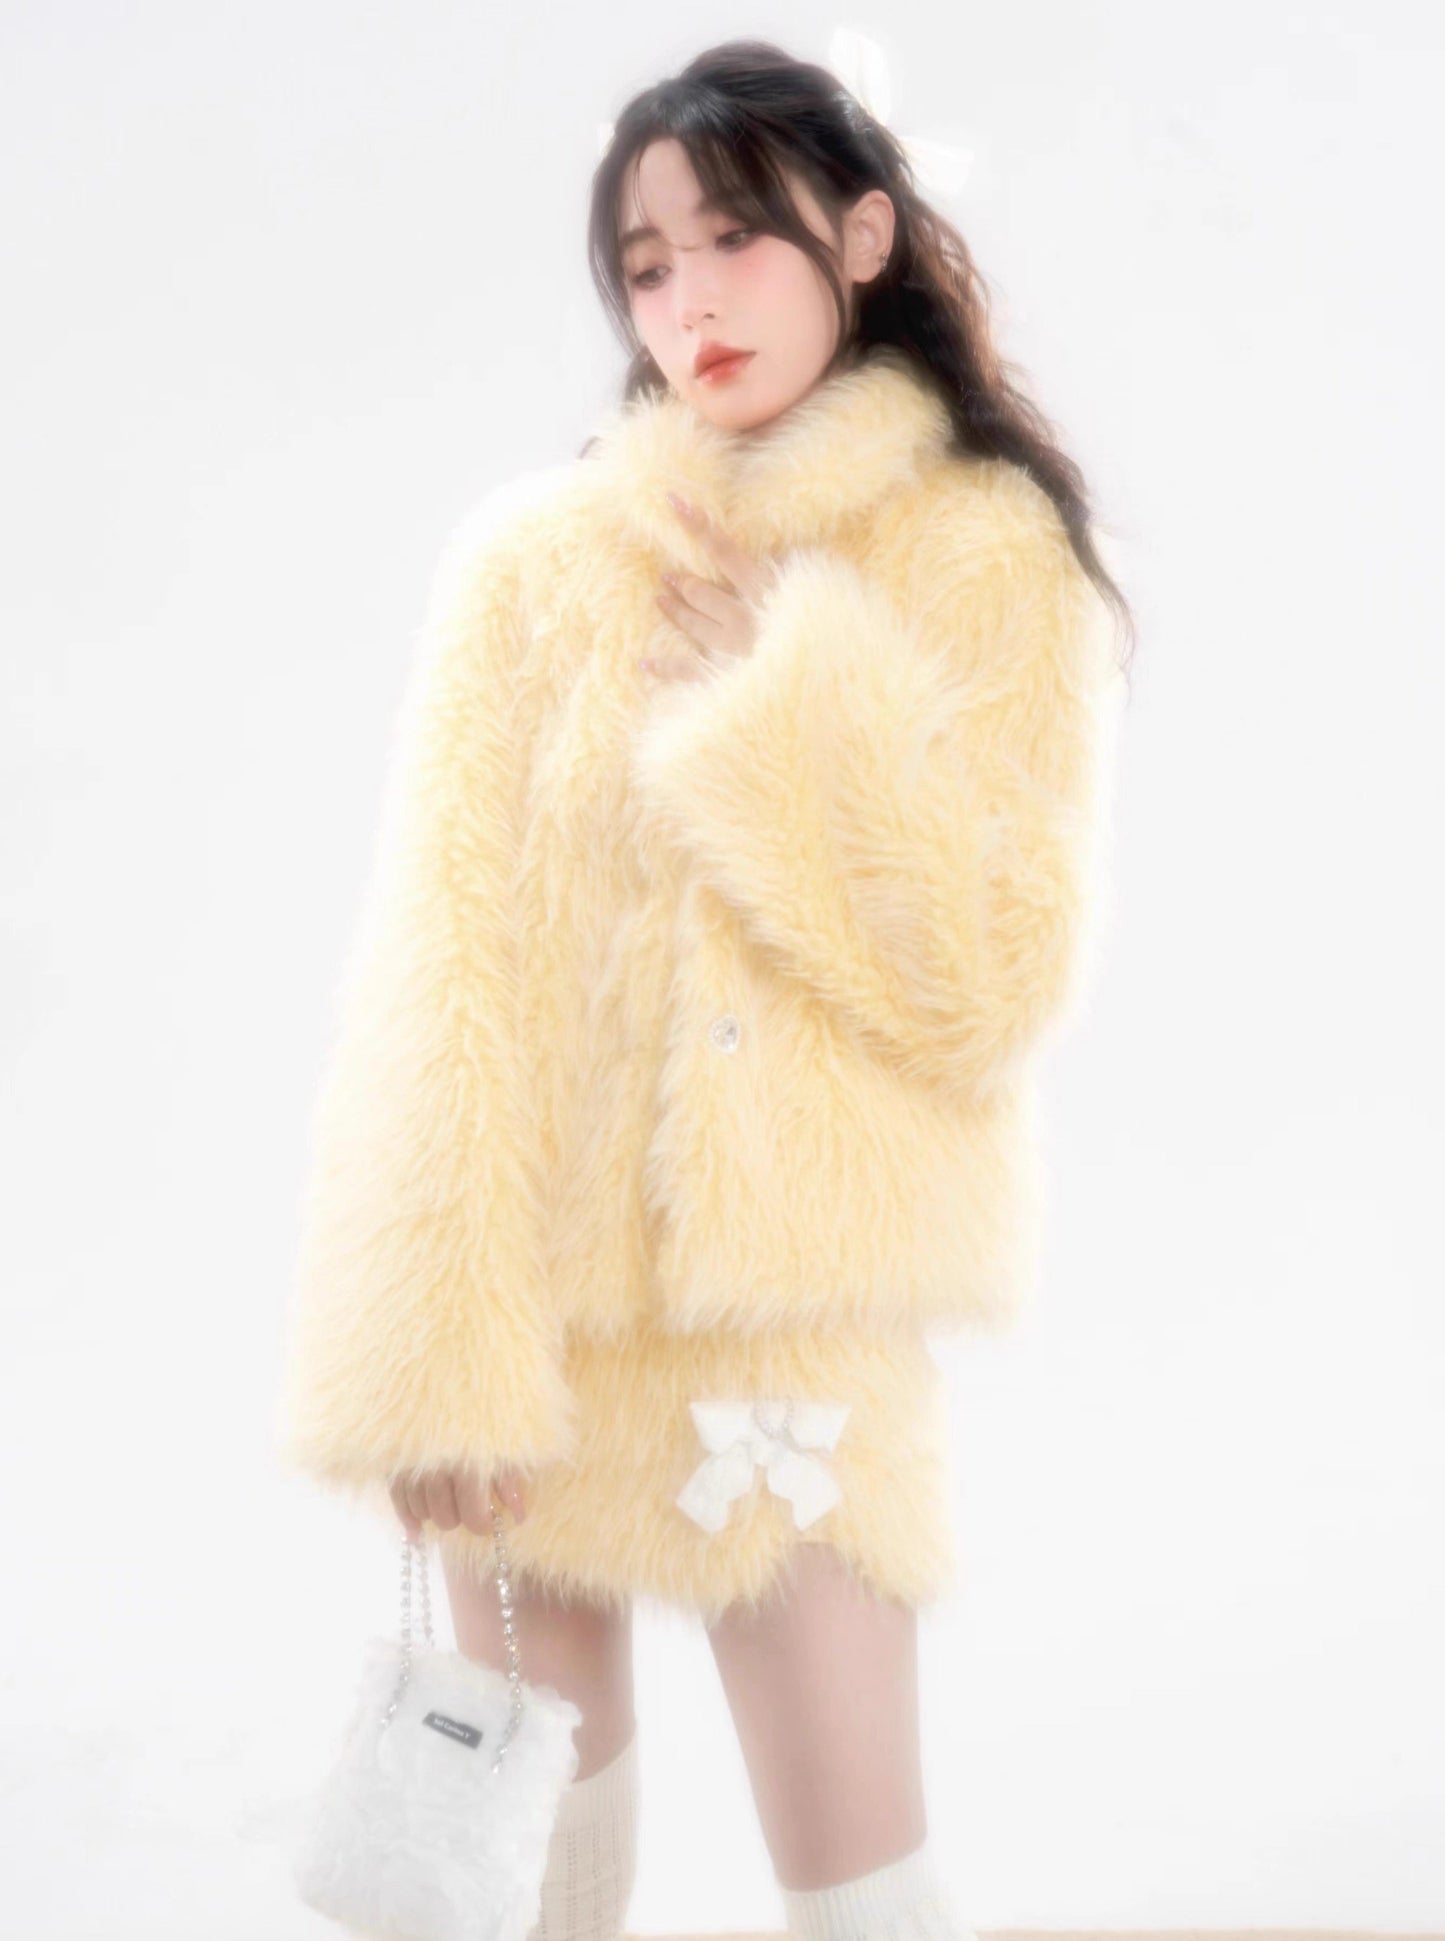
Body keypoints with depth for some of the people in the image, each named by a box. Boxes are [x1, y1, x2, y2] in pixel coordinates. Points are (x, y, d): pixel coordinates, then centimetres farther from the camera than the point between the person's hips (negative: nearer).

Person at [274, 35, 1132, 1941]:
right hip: (533, 1282, 2)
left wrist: (778, 691, -14)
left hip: (789, 1303, -1)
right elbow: (442, 964, -6)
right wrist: (433, 1348, -13)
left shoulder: (988, 558, 0)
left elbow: (995, 984, -9)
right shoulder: (536, 550, 0)